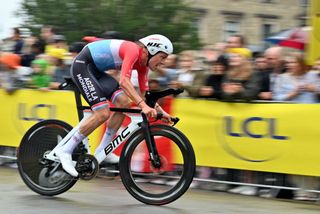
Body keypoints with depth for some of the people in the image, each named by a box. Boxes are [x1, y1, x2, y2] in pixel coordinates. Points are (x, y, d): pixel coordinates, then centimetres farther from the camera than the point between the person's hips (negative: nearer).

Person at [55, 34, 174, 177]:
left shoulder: (142, 64, 6)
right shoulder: (133, 50, -22)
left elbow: (145, 94, 13)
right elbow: (124, 81, -35)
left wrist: (161, 111, 0)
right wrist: (143, 106, -42)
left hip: (95, 70, 10)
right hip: (82, 65, -10)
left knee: (124, 103, -3)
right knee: (103, 113, -19)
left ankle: (102, 151, 3)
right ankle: (65, 151, -12)